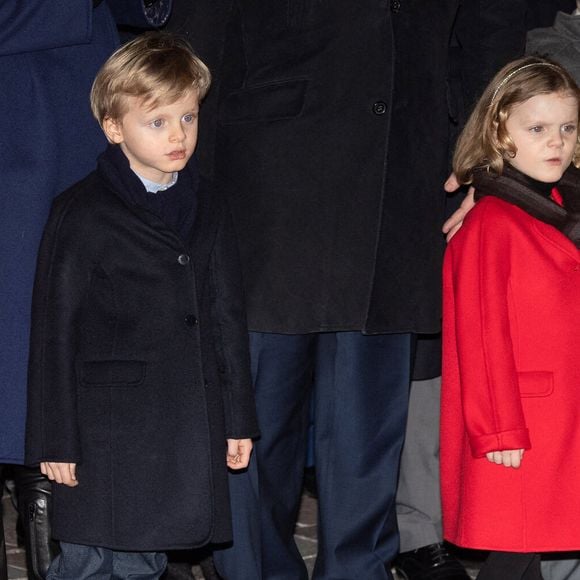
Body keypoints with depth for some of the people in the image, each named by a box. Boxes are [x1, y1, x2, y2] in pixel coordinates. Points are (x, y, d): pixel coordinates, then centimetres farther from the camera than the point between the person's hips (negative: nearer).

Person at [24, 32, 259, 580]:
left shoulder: (206, 208, 10)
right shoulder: (82, 213, -6)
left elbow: (226, 316, 14)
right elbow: (55, 330, -5)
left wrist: (238, 417, 13)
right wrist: (55, 438, -6)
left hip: (190, 427, 4)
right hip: (106, 426, -4)